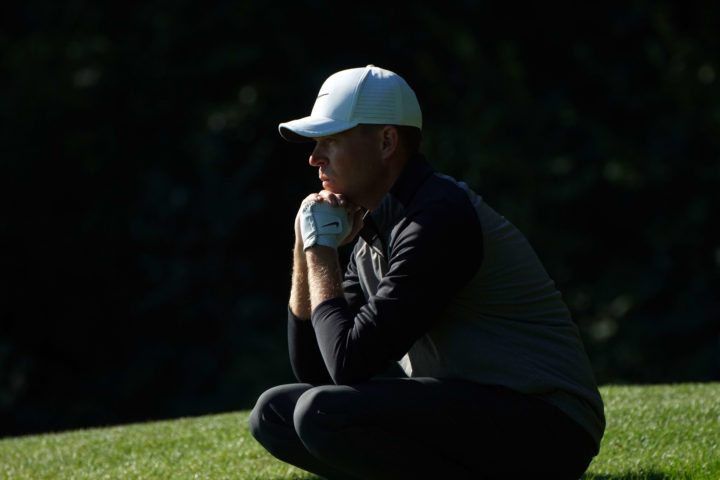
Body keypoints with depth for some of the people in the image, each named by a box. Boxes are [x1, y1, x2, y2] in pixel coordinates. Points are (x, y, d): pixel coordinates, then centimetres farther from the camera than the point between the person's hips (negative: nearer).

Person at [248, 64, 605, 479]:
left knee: (325, 413, -26)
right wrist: (308, 248, 5)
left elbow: (349, 364, -21)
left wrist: (321, 249, -8)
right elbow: (313, 370, 15)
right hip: (464, 419, 10)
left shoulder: (440, 219, -17)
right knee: (274, 413, 8)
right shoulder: (373, 233, 13)